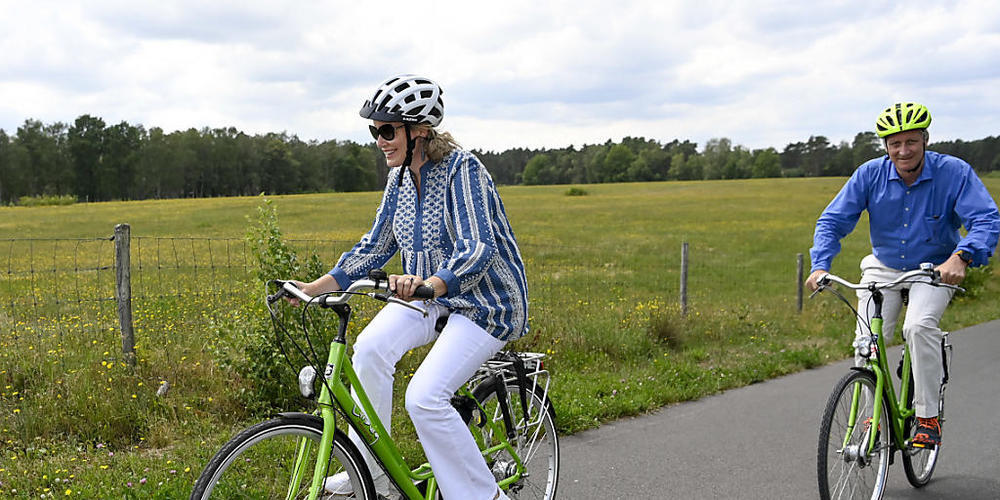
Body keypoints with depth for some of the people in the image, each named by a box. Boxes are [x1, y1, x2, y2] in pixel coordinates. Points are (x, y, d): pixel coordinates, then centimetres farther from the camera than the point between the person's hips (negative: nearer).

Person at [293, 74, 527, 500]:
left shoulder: (461, 169, -20)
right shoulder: (400, 178, 2)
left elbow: (479, 250, -30)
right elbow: (376, 246, 9)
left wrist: (428, 284, -48)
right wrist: (316, 286, -1)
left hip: (485, 300, -7)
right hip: (430, 294, 7)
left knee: (424, 398, -21)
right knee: (370, 348, -21)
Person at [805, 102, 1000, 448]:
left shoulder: (954, 172, -15)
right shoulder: (870, 174, -10)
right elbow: (833, 220, -10)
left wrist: (961, 257, -42)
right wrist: (820, 265, -26)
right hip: (883, 269, 3)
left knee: (919, 326, -29)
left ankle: (928, 417, -14)